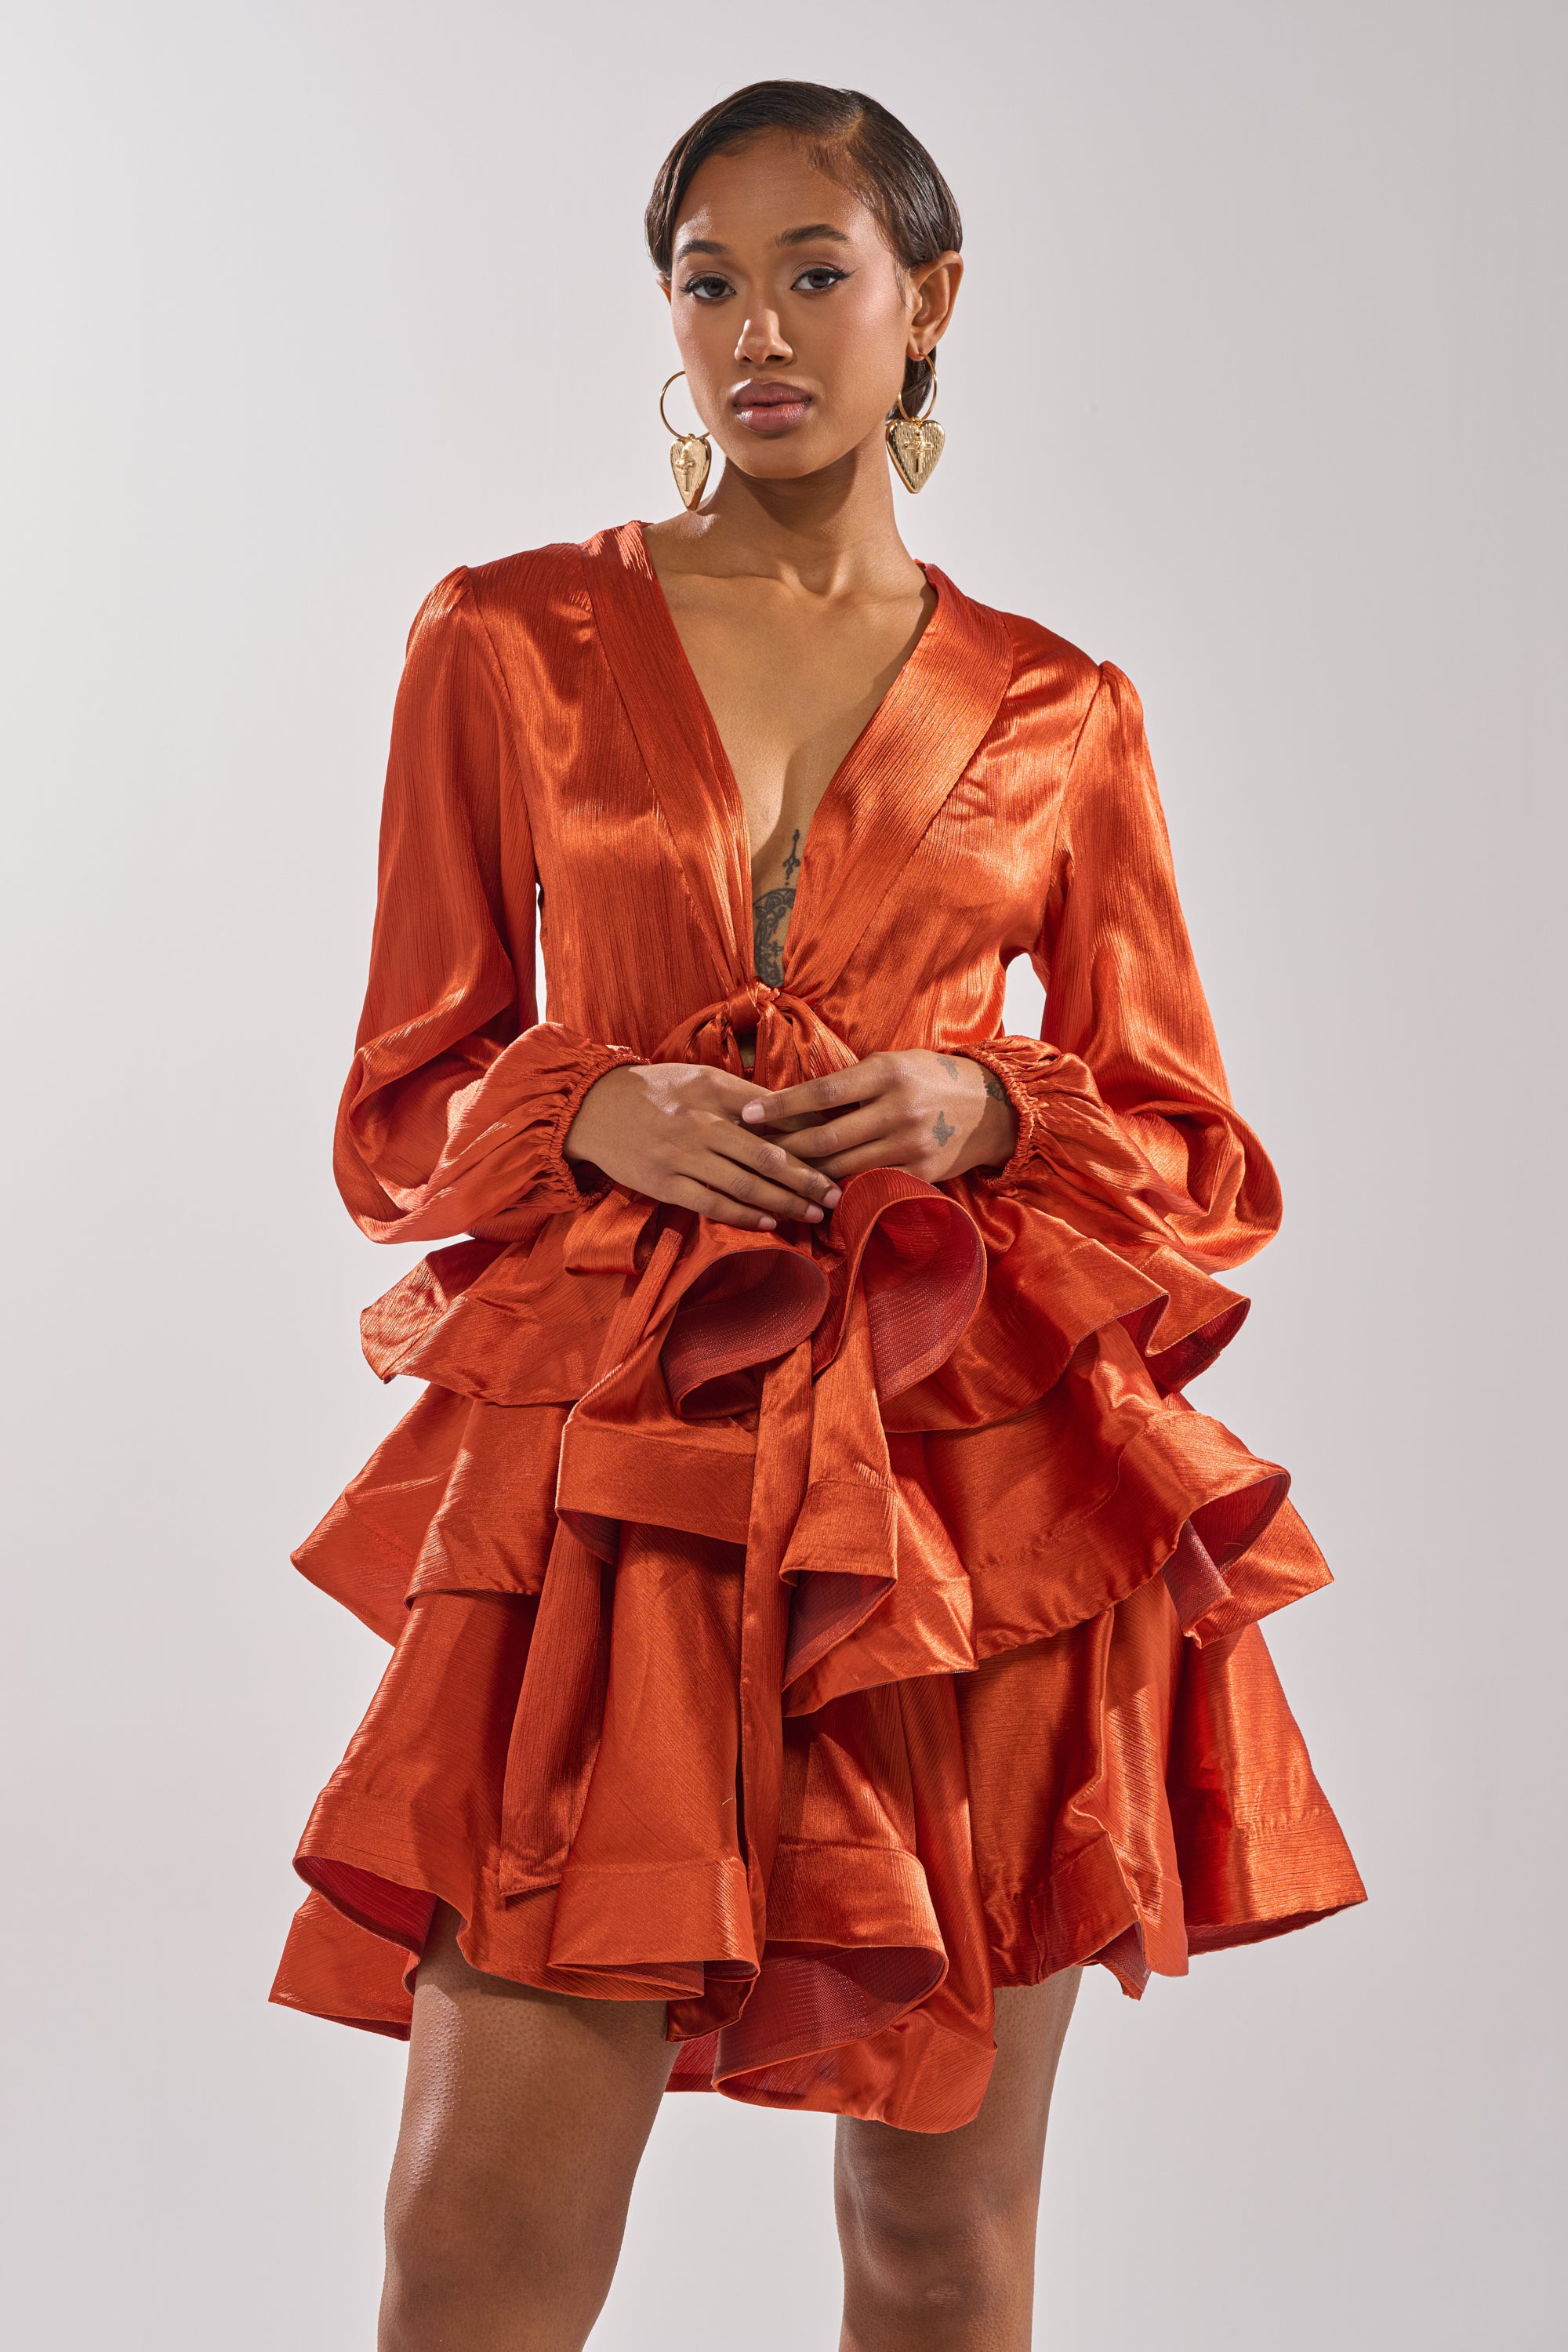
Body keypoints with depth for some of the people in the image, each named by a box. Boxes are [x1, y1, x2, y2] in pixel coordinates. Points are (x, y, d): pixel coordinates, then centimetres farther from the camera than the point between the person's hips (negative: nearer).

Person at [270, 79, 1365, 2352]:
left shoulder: (1058, 712, 9)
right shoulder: (508, 642, 7)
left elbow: (1194, 1153, 12)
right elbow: (405, 1108, 10)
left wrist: (984, 1113, -8)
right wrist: (599, 1114, -10)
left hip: (975, 1478, 1)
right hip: (612, 1468, 0)